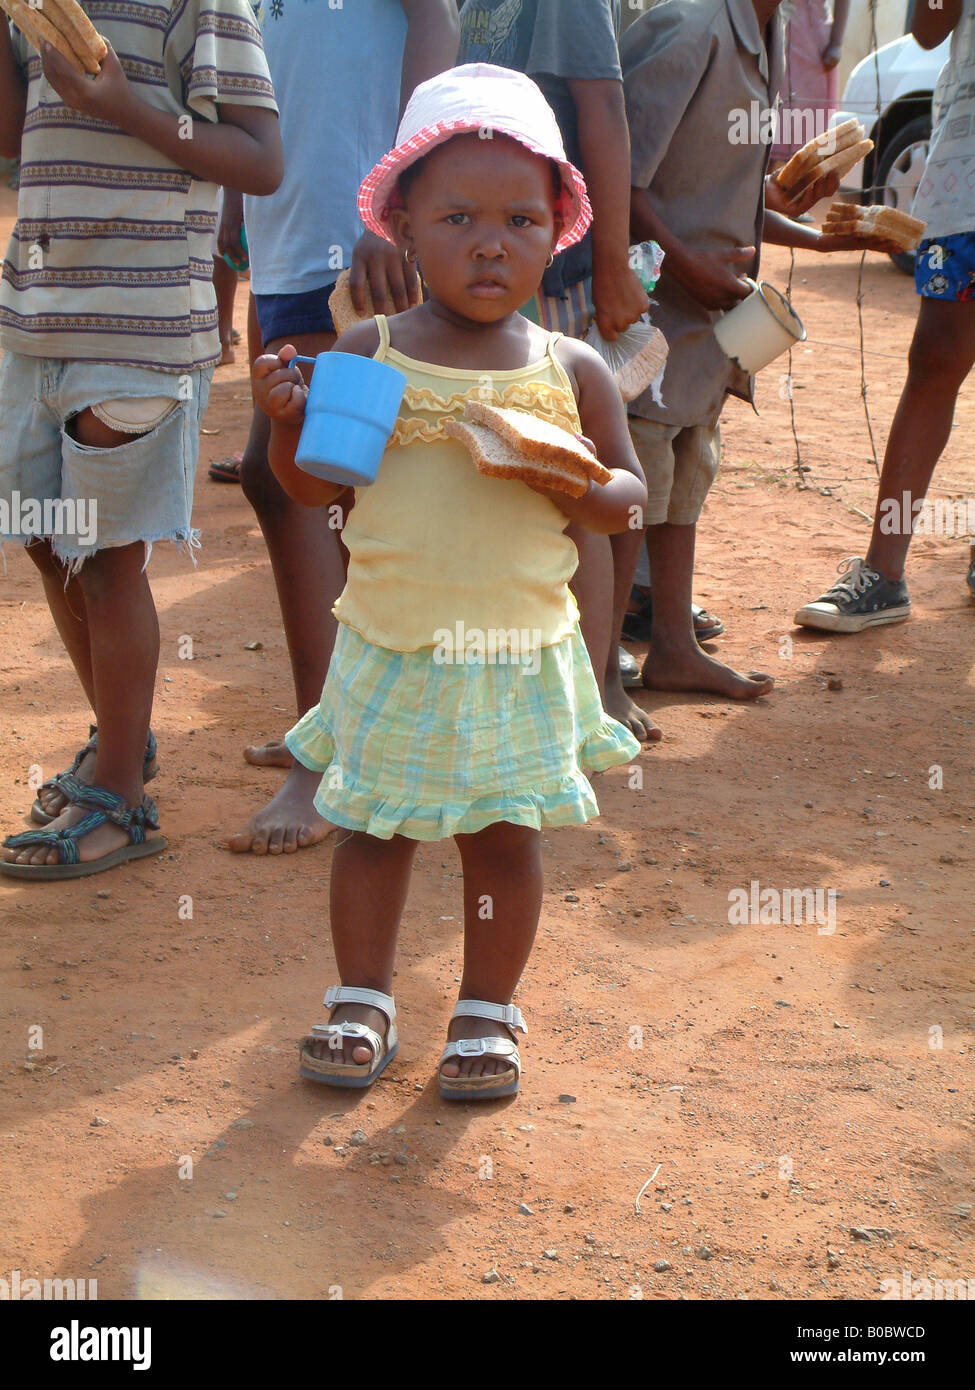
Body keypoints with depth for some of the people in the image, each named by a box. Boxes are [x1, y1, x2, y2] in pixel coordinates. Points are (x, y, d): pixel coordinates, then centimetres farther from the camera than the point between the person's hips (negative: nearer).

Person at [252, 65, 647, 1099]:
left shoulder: (572, 371, -2)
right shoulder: (366, 354, -3)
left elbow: (629, 491, 5)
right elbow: (314, 484, 2)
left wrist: (574, 486, -17)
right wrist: (286, 416, -17)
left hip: (519, 656, 0)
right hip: (391, 652, 0)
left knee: (504, 836, 8)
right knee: (372, 827, 11)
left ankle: (487, 1013, 25)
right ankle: (361, 1001, 28)